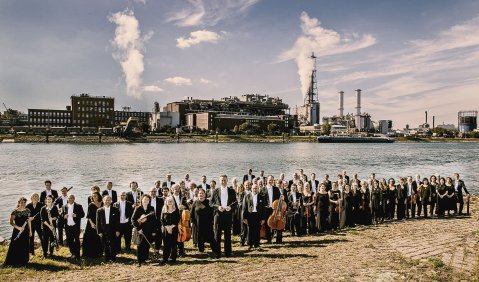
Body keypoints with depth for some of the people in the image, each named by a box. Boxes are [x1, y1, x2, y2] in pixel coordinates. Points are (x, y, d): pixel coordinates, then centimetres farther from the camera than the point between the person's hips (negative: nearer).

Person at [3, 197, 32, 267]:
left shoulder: (27, 211, 5)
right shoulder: (15, 211, -9)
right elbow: (11, 222, -11)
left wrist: (30, 231, 10)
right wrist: (18, 228, -24)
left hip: (25, 231, 4)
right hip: (17, 231, -4)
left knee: (25, 247, 9)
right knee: (15, 246, -1)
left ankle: (23, 261, 22)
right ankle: (12, 262, 10)